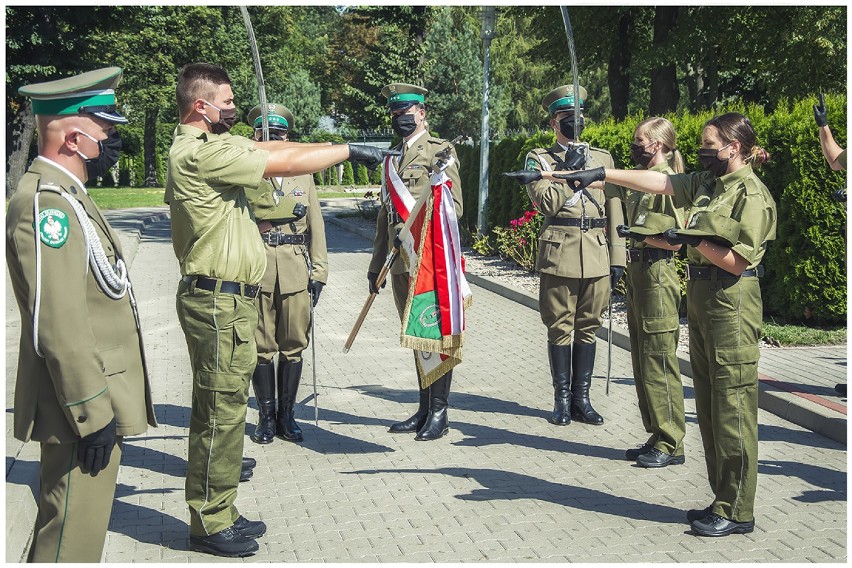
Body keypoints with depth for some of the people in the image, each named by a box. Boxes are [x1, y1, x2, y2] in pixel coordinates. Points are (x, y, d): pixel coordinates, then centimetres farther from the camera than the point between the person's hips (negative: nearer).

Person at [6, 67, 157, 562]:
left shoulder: (67, 195, 14)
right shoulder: (44, 202, -19)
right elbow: (58, 324, -25)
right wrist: (92, 411, -22)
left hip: (98, 402, 10)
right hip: (83, 409, -10)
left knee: (77, 523, 21)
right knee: (74, 538, 0)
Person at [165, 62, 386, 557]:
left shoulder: (214, 143, 14)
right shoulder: (199, 153, -17)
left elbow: (269, 148, 11)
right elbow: (281, 163, -17)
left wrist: (340, 149, 2)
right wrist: (348, 151, -8)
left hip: (231, 298, 11)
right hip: (218, 300, -11)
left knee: (226, 407, 16)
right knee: (221, 410, -3)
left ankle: (221, 513, 26)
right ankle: (210, 525, 8)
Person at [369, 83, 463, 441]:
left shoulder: (439, 150, -2)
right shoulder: (391, 159, 19)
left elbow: (454, 206, -10)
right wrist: (376, 266, 20)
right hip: (400, 262, 7)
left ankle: (439, 413, 4)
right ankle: (424, 409, 19)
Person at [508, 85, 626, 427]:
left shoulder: (603, 158, 14)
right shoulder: (539, 158, 6)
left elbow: (614, 211, 11)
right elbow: (547, 203, -9)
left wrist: (617, 257, 7)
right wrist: (569, 170, -11)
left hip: (597, 256, 3)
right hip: (559, 254, -3)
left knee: (587, 327, 7)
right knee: (560, 328, 2)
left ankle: (582, 398, 15)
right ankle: (562, 399, 12)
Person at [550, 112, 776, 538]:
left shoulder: (751, 193, -11)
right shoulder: (707, 182, 14)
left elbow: (737, 261, -16)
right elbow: (659, 182, 13)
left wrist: (693, 240, -14)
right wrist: (601, 175, 10)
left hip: (731, 303, -9)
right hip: (701, 296, 9)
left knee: (732, 406, -5)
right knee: (709, 406, 12)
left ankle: (737, 513, 4)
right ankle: (723, 500, 22)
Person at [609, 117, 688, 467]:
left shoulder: (668, 183, -11)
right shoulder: (638, 179, 15)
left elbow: (676, 240, -14)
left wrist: (641, 235, -23)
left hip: (657, 275, -9)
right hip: (637, 272, 9)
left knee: (658, 361, -5)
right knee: (641, 361, 12)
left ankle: (671, 445, 2)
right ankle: (656, 437, 21)